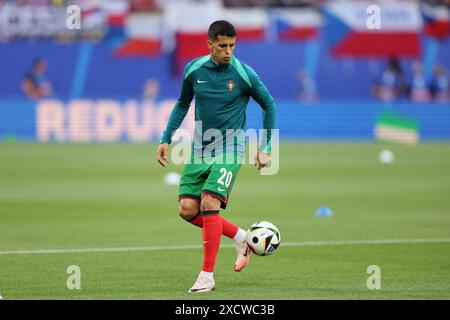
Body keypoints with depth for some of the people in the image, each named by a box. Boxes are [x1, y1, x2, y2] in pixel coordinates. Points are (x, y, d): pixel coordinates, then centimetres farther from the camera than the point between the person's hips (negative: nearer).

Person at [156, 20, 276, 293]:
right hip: (200, 149, 5)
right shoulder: (194, 70, 0)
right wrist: (166, 139, 10)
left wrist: (266, 149, 2)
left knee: (209, 204, -20)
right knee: (187, 209, -3)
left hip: (229, 150, -5)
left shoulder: (243, 74, -10)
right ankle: (241, 237, 19)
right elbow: (182, 104, 17)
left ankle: (207, 276, -11)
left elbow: (269, 106, 3)